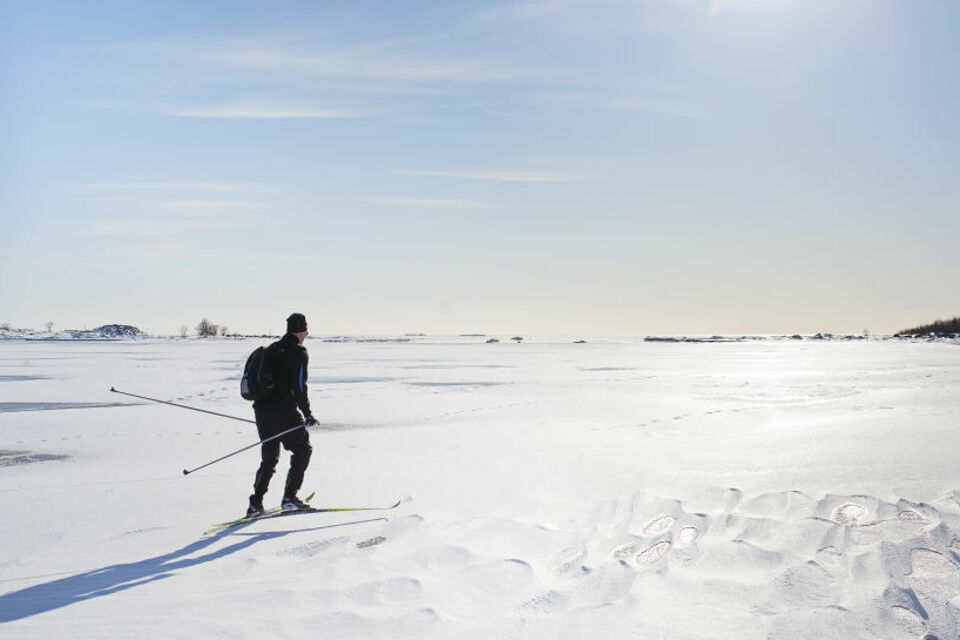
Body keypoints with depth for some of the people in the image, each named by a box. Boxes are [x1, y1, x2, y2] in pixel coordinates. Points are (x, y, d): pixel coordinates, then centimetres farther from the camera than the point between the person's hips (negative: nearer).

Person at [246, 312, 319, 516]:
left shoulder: (271, 349, 16)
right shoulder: (299, 352, -7)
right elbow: (299, 386, -15)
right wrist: (307, 414, -10)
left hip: (261, 409, 8)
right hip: (284, 411, -7)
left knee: (269, 457, 17)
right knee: (302, 450, 8)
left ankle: (255, 503, 12)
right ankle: (289, 497, 3)